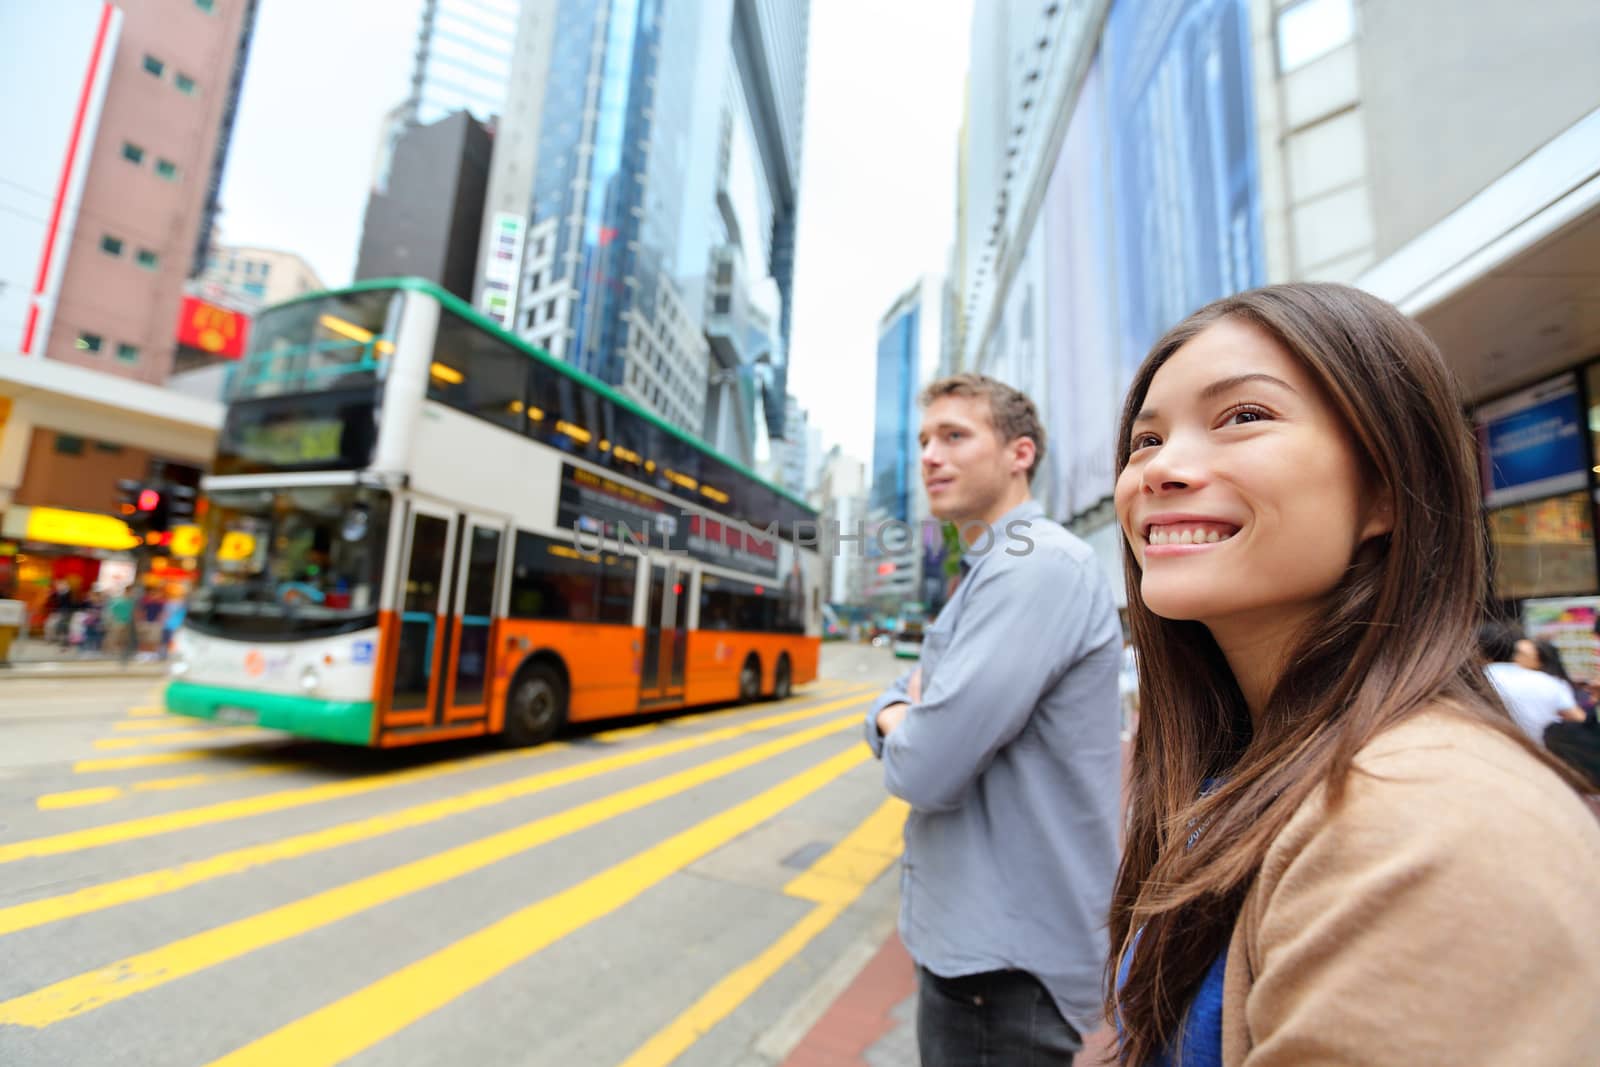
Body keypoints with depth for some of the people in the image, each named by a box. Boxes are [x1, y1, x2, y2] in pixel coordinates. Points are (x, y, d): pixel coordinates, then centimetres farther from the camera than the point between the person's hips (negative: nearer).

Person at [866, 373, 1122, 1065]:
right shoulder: (988, 573, 9)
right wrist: (902, 717, -9)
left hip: (1006, 957, -9)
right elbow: (893, 706, 13)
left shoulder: (1036, 565, -24)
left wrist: (900, 731, -7)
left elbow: (925, 770, -29)